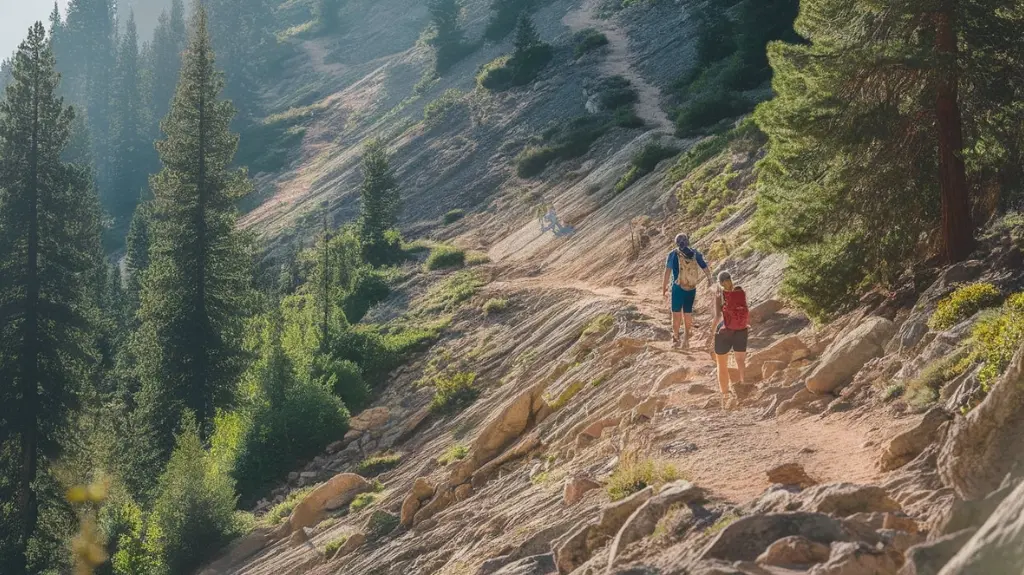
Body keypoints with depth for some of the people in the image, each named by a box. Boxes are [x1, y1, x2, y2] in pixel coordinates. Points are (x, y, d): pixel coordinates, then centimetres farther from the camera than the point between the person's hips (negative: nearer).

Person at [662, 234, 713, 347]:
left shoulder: (673, 254, -5)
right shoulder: (695, 254, 3)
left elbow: (667, 273, -9)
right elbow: (705, 268, 12)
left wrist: (664, 289, -6)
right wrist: (710, 279, 28)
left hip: (678, 288, -3)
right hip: (692, 288, 3)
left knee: (676, 313, 6)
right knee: (688, 314, 14)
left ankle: (676, 339, 8)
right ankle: (686, 339, 18)